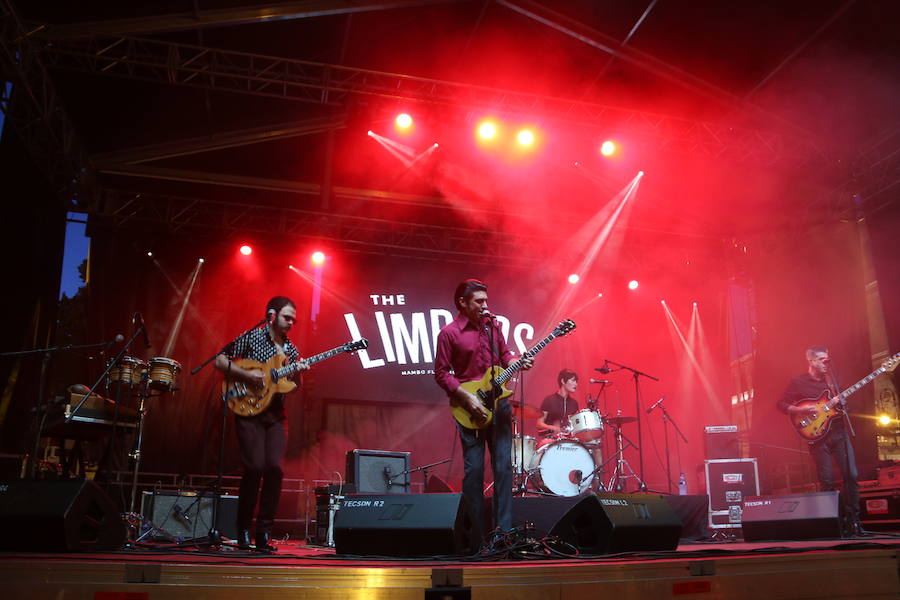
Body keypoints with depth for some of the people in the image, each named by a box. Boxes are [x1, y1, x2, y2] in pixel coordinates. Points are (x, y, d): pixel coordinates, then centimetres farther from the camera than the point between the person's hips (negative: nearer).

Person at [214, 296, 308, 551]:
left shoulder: (291, 349, 15)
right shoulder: (251, 337, 0)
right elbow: (220, 361, -5)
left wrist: (298, 374, -5)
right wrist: (246, 374, -16)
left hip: (276, 413, 5)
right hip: (248, 409, -4)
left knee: (275, 468, -8)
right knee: (255, 467, -13)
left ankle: (263, 533, 3)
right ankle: (243, 530, 6)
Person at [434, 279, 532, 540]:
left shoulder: (492, 325, 9)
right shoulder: (449, 333, -6)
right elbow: (441, 373, -6)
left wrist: (518, 363, -3)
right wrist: (466, 397, -14)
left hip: (498, 401, 5)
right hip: (470, 406, -5)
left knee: (504, 465, 3)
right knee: (474, 469, -1)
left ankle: (503, 529, 10)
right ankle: (476, 531, 11)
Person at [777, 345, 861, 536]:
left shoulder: (830, 379, 15)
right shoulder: (798, 382, 0)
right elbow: (781, 405, -1)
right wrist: (801, 410, -16)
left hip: (839, 432, 4)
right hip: (818, 435, -4)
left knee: (851, 475, -4)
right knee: (827, 481, -3)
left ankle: (852, 520, 5)